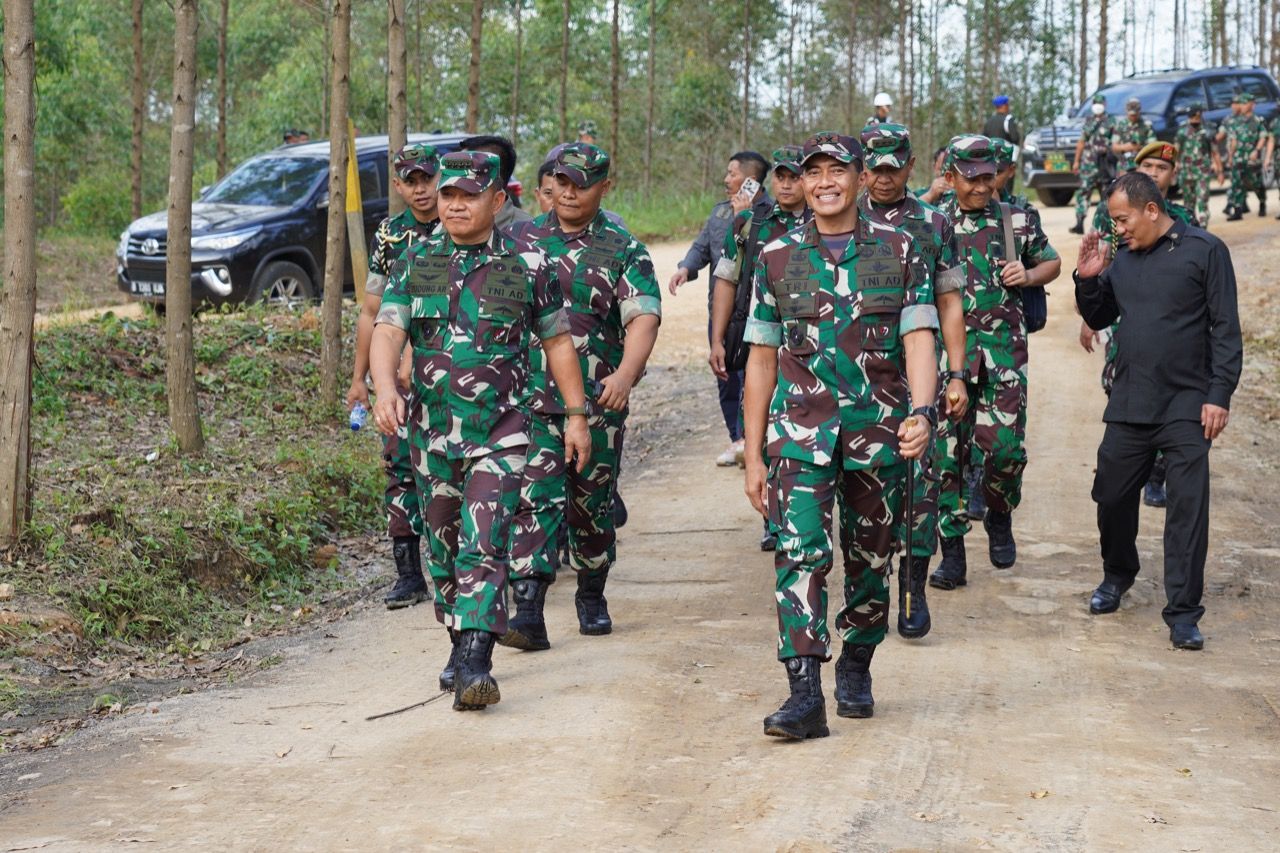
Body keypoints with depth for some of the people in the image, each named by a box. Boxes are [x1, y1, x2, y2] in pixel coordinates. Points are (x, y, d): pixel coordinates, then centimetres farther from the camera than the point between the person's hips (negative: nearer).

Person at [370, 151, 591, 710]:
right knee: (445, 548, 13)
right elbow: (387, 331, -6)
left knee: (484, 547, -15)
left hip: (500, 433, -3)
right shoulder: (416, 262, 4)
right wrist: (385, 389, -25)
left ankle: (475, 665, -19)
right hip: (433, 431, 4)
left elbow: (557, 341, 8)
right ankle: (461, 648, 30)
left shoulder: (527, 265, 0)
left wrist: (576, 414, 6)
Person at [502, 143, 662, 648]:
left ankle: (592, 597, 32)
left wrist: (626, 374, -31)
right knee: (535, 498, -11)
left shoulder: (624, 251, 0)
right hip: (531, 398, 0)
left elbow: (644, 318, -13)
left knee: (593, 505, 12)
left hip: (598, 402, 0)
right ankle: (528, 612, -14)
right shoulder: (521, 240, 8)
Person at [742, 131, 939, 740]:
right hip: (801, 430, -1)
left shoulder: (899, 252, 4)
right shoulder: (777, 259, 6)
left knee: (870, 562, 11)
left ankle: (855, 671, 31)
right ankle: (805, 694, -18)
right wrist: (753, 455, 6)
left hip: (880, 432, 1)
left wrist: (922, 411, -22)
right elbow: (762, 360, 8)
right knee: (800, 552, -16)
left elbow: (918, 340, -3)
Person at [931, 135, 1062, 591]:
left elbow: (1053, 262, 19)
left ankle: (999, 518, 23)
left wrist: (1028, 274, -1)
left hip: (1004, 349, 0)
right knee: (947, 452, -1)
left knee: (1005, 447, -8)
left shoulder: (1019, 221, 7)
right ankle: (952, 553, 7)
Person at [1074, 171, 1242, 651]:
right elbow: (1098, 319, 19)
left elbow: (1225, 328, -7)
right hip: (1129, 405, 5)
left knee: (1188, 507, -5)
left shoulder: (1204, 251, -5)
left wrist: (1220, 395, -13)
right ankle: (1118, 575, 36)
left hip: (1187, 407, -5)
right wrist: (1087, 280, 1)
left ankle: (1183, 612, 1)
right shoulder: (1123, 260, 10)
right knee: (1111, 496, 10)